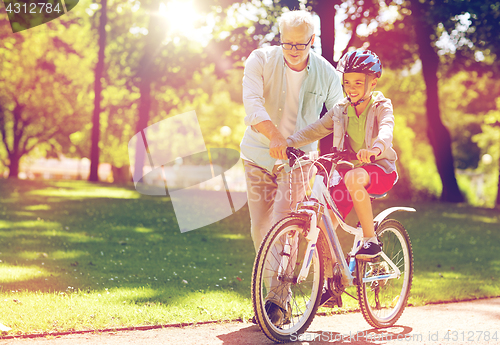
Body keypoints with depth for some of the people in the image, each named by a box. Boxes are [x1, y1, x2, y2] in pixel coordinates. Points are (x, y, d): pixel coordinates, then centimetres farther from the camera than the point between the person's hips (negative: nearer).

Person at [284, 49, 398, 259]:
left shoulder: (381, 107, -7)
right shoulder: (340, 110, 8)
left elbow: (386, 131, -28)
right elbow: (314, 130, 4)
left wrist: (374, 149, -51)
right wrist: (288, 143, -13)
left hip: (380, 168, -5)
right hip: (349, 167, 5)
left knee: (352, 178, -38)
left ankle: (371, 240, -27)